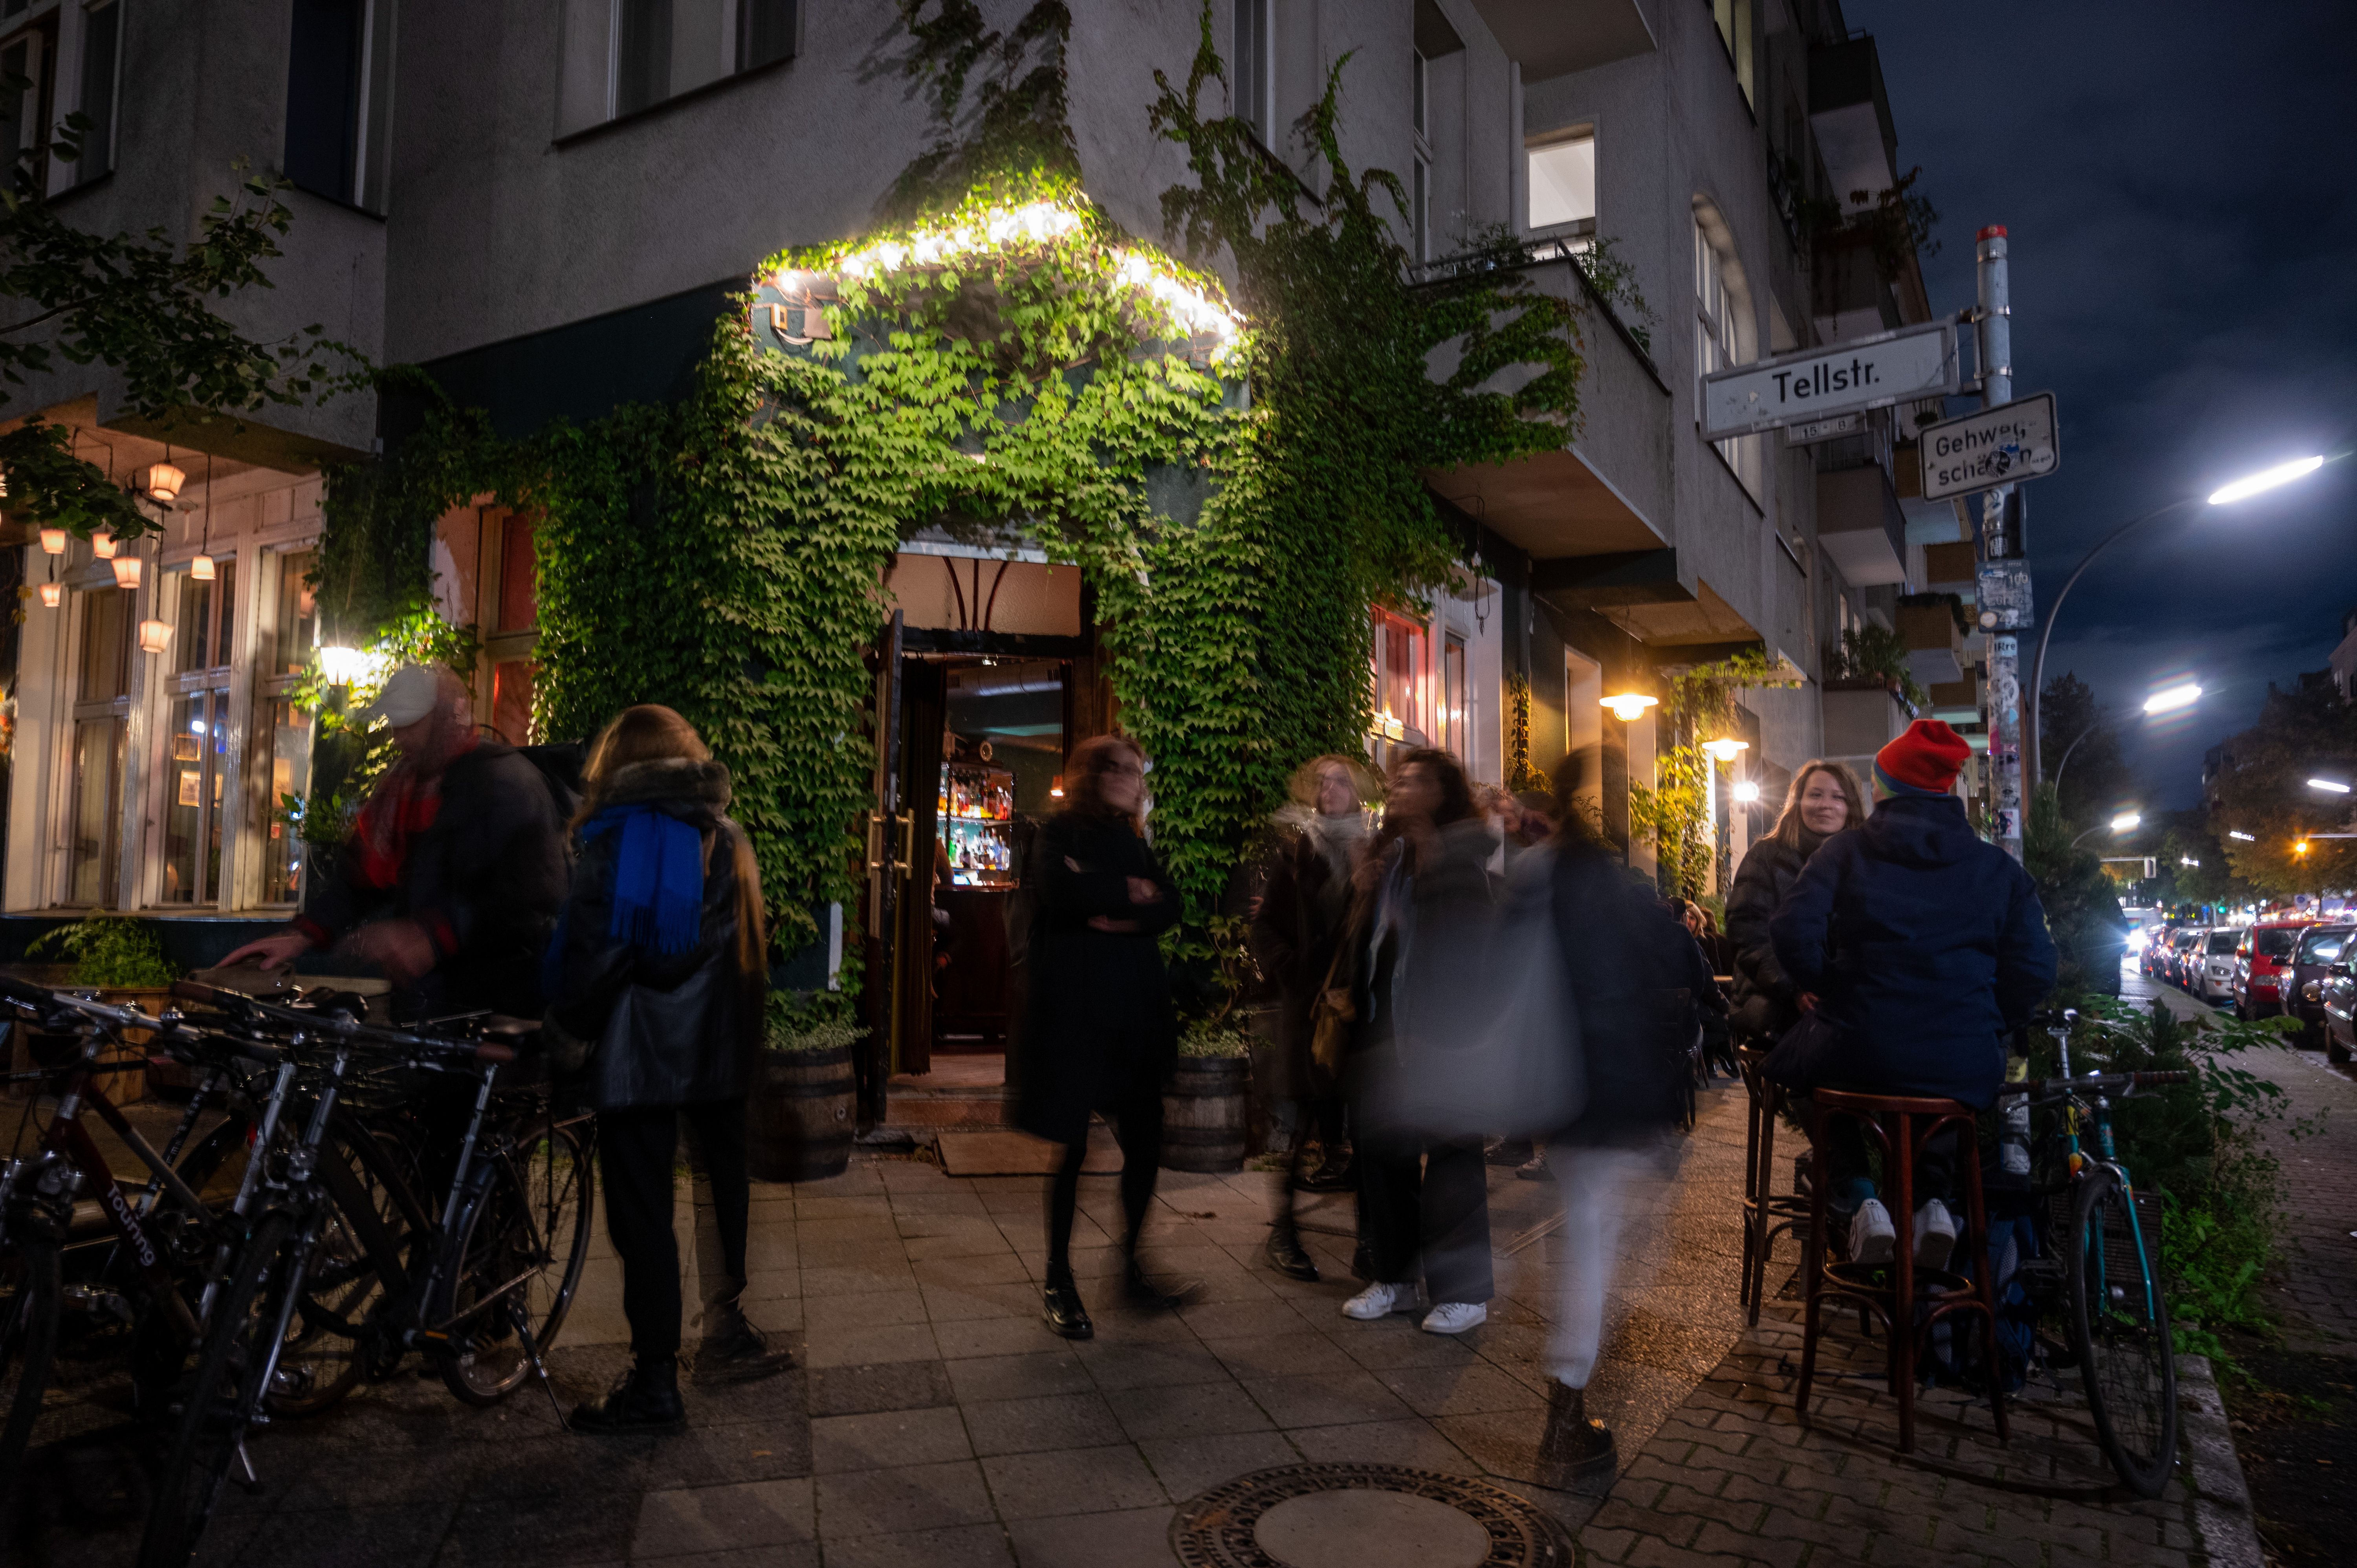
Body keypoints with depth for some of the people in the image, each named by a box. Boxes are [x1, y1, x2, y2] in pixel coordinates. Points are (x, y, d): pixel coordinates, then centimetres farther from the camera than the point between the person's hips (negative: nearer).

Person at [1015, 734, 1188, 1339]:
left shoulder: (1133, 842, 18)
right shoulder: (1059, 834, 1)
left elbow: (1170, 906, 4)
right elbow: (1064, 889, -20)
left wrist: (1123, 915, -13)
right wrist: (1131, 894, -8)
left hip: (1135, 1005, 5)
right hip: (1074, 1008, -5)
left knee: (1145, 1142, 3)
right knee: (1073, 1147, -1)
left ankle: (1133, 1268, 20)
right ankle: (1059, 1284, 12)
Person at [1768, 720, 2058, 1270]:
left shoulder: (1844, 851, 0)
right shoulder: (1998, 867, 8)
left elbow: (1794, 931, -13)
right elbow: (2034, 968, 0)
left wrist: (1813, 986, 7)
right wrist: (1988, 1028, 16)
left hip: (1858, 1056, -3)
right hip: (1965, 1070, 3)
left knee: (1790, 1059, 31)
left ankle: (1856, 1192, 12)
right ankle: (1936, 1198, 19)